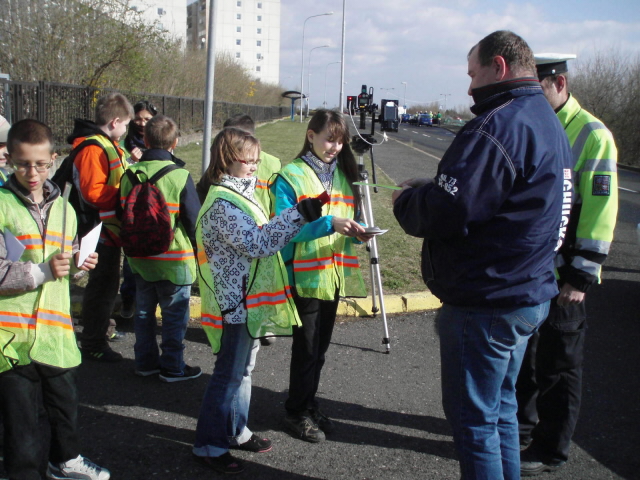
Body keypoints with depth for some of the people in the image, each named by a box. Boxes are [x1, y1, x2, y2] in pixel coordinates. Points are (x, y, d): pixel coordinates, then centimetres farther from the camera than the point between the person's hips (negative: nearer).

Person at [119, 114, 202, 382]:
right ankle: (172, 367, 14)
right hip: (174, 259, -5)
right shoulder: (180, 176, -17)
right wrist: (197, 249, 5)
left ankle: (145, 362, 27)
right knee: (175, 315, 6)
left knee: (144, 310, 17)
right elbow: (194, 219, -11)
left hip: (139, 257, 5)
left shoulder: (130, 174, -1)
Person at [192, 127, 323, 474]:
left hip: (250, 301, 10)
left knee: (243, 369, 19)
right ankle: (209, 445, 12)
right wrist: (298, 214, -28)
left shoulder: (240, 193, 13)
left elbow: (262, 235, 21)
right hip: (235, 302, -10)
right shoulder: (222, 203, -19)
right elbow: (257, 243, -26)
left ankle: (236, 432, 33)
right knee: (228, 373, -1)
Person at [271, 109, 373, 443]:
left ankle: (309, 405, 30)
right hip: (305, 275, -6)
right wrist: (328, 223, -28)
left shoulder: (343, 174, 11)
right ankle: (296, 412, 18)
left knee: (320, 347, 15)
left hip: (333, 274, 6)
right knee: (306, 348, 2)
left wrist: (356, 231, -7)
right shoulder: (290, 176, -9)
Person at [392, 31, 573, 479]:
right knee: (500, 407, 22)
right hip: (529, 294, 10)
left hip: (485, 305, -10)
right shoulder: (549, 122, 12)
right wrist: (432, 190, 8)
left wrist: (406, 199, -4)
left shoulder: (499, 126, -21)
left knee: (474, 418, 4)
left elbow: (444, 213, -25)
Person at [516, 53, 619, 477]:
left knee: (557, 365, 6)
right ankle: (520, 424, 38)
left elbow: (600, 212, -16)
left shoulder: (592, 135, -12)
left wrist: (581, 277, -18)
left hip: (560, 276, -7)